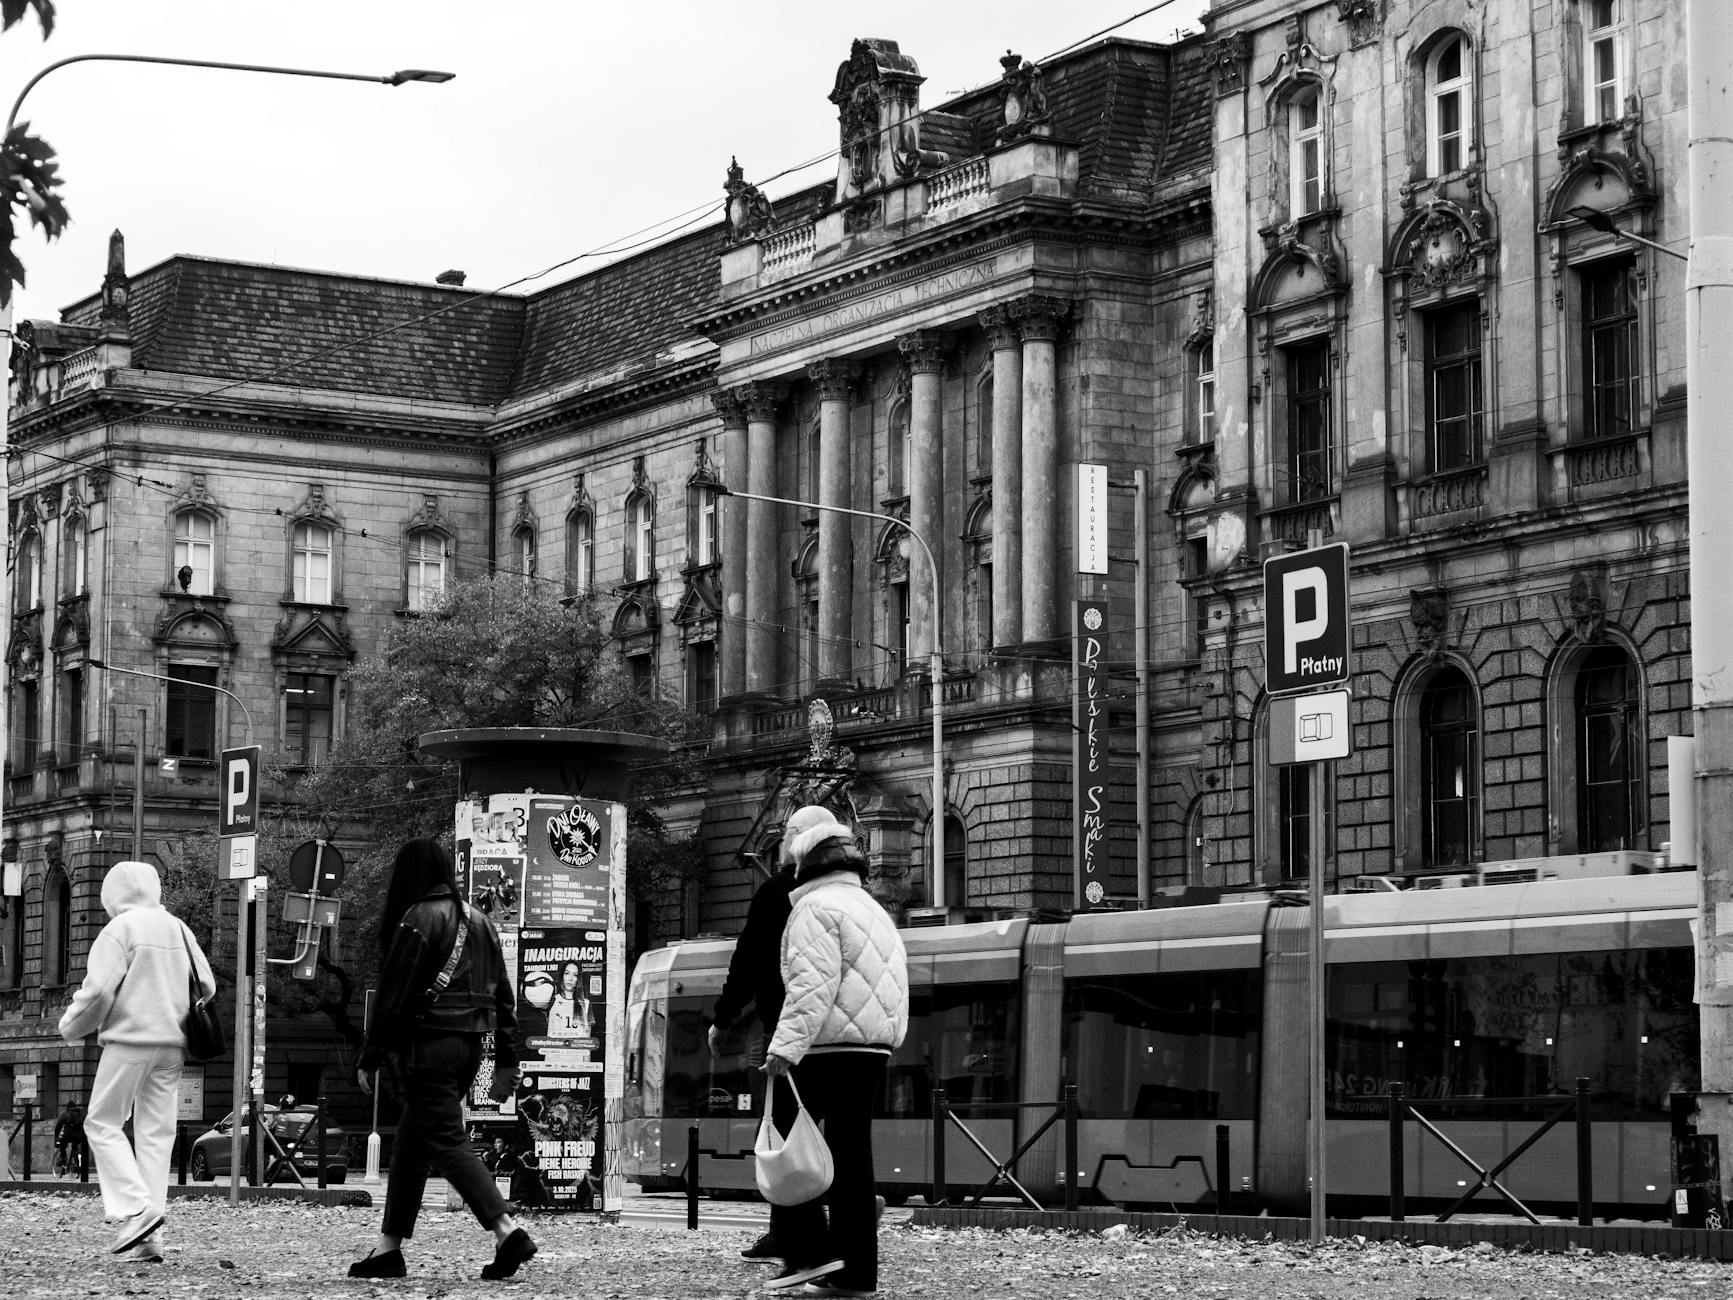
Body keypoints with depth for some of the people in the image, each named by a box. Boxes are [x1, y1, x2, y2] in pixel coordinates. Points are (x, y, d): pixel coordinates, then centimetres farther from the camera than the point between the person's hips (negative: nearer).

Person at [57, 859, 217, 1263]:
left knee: (103, 1123, 4)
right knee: (156, 1132, 6)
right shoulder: (177, 928, 11)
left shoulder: (120, 930, -7)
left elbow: (98, 989, -14)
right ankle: (150, 1237, 2)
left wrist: (71, 1027, 1)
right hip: (172, 1044, 6)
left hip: (130, 1040, -6)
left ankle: (136, 1208, -12)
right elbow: (206, 986, 13)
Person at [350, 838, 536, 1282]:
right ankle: (389, 1248, 18)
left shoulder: (417, 920, -9)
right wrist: (506, 1062, 14)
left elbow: (393, 996, -13)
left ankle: (508, 1232, -20)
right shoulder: (479, 921, 14)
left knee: (448, 1143, -8)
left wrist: (369, 1059, -8)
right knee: (411, 1143, 15)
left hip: (427, 1043, -8)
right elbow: (503, 995, 13)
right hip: (469, 1046, 8)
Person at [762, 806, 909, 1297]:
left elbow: (811, 986, -19)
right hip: (875, 1049, 8)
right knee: (852, 1154, 9)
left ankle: (809, 1251, -10)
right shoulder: (874, 910, 22)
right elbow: (894, 986, 22)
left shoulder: (815, 908, -7)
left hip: (828, 1049, -8)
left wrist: (786, 1047, -23)